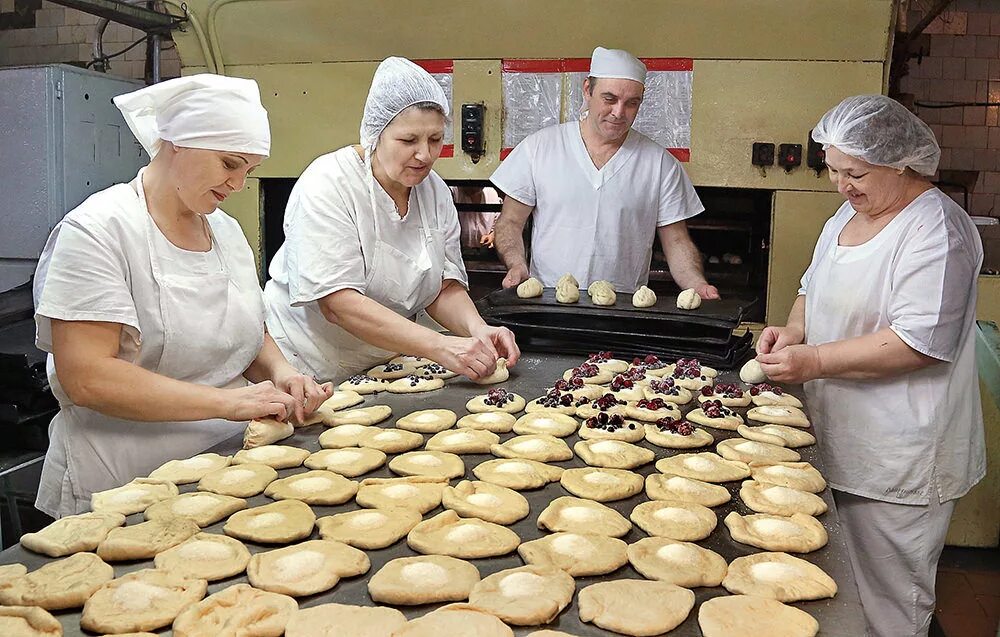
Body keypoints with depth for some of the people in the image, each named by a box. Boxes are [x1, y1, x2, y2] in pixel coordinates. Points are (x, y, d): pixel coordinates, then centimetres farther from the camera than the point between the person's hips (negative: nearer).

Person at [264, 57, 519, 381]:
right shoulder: (328, 184, -16)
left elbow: (446, 288, 3)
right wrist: (440, 346, -30)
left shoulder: (436, 191, 2)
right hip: (310, 372, -4)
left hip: (386, 366, 4)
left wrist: (478, 329, -18)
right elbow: (337, 304, -24)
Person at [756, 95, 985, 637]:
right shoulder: (849, 213, 11)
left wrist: (814, 361, -23)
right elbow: (816, 288, 23)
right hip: (843, 442, 8)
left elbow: (920, 341, -23)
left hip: (898, 463, -8)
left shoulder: (935, 228, -16)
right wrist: (795, 329, 2)